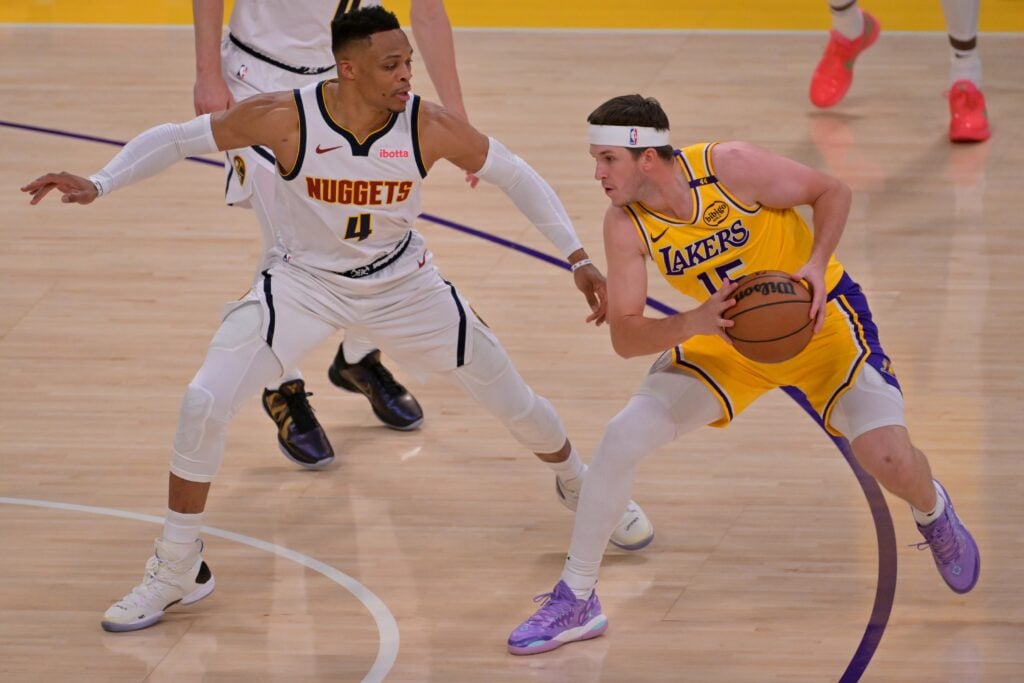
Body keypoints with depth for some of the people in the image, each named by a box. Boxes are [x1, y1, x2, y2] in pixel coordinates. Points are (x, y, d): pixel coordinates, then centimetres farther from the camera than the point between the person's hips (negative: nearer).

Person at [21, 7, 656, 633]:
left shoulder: (430, 127, -24)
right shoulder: (284, 119, -27)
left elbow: (515, 175, -8)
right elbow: (176, 138, -14)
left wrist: (577, 256, -11)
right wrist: (98, 184, -26)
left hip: (402, 283, 1)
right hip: (304, 281, -1)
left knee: (512, 397, 7)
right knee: (204, 403, -17)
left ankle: (579, 483, 43)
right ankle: (176, 571, 1)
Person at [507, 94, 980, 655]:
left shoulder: (730, 167, -28)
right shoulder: (625, 225, -17)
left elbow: (832, 193, -13)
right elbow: (624, 337, -16)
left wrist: (817, 265, -30)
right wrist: (693, 323, -35)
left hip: (820, 319, -3)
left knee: (888, 458, -17)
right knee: (621, 436, -12)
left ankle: (933, 513, 24)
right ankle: (575, 602, 2)